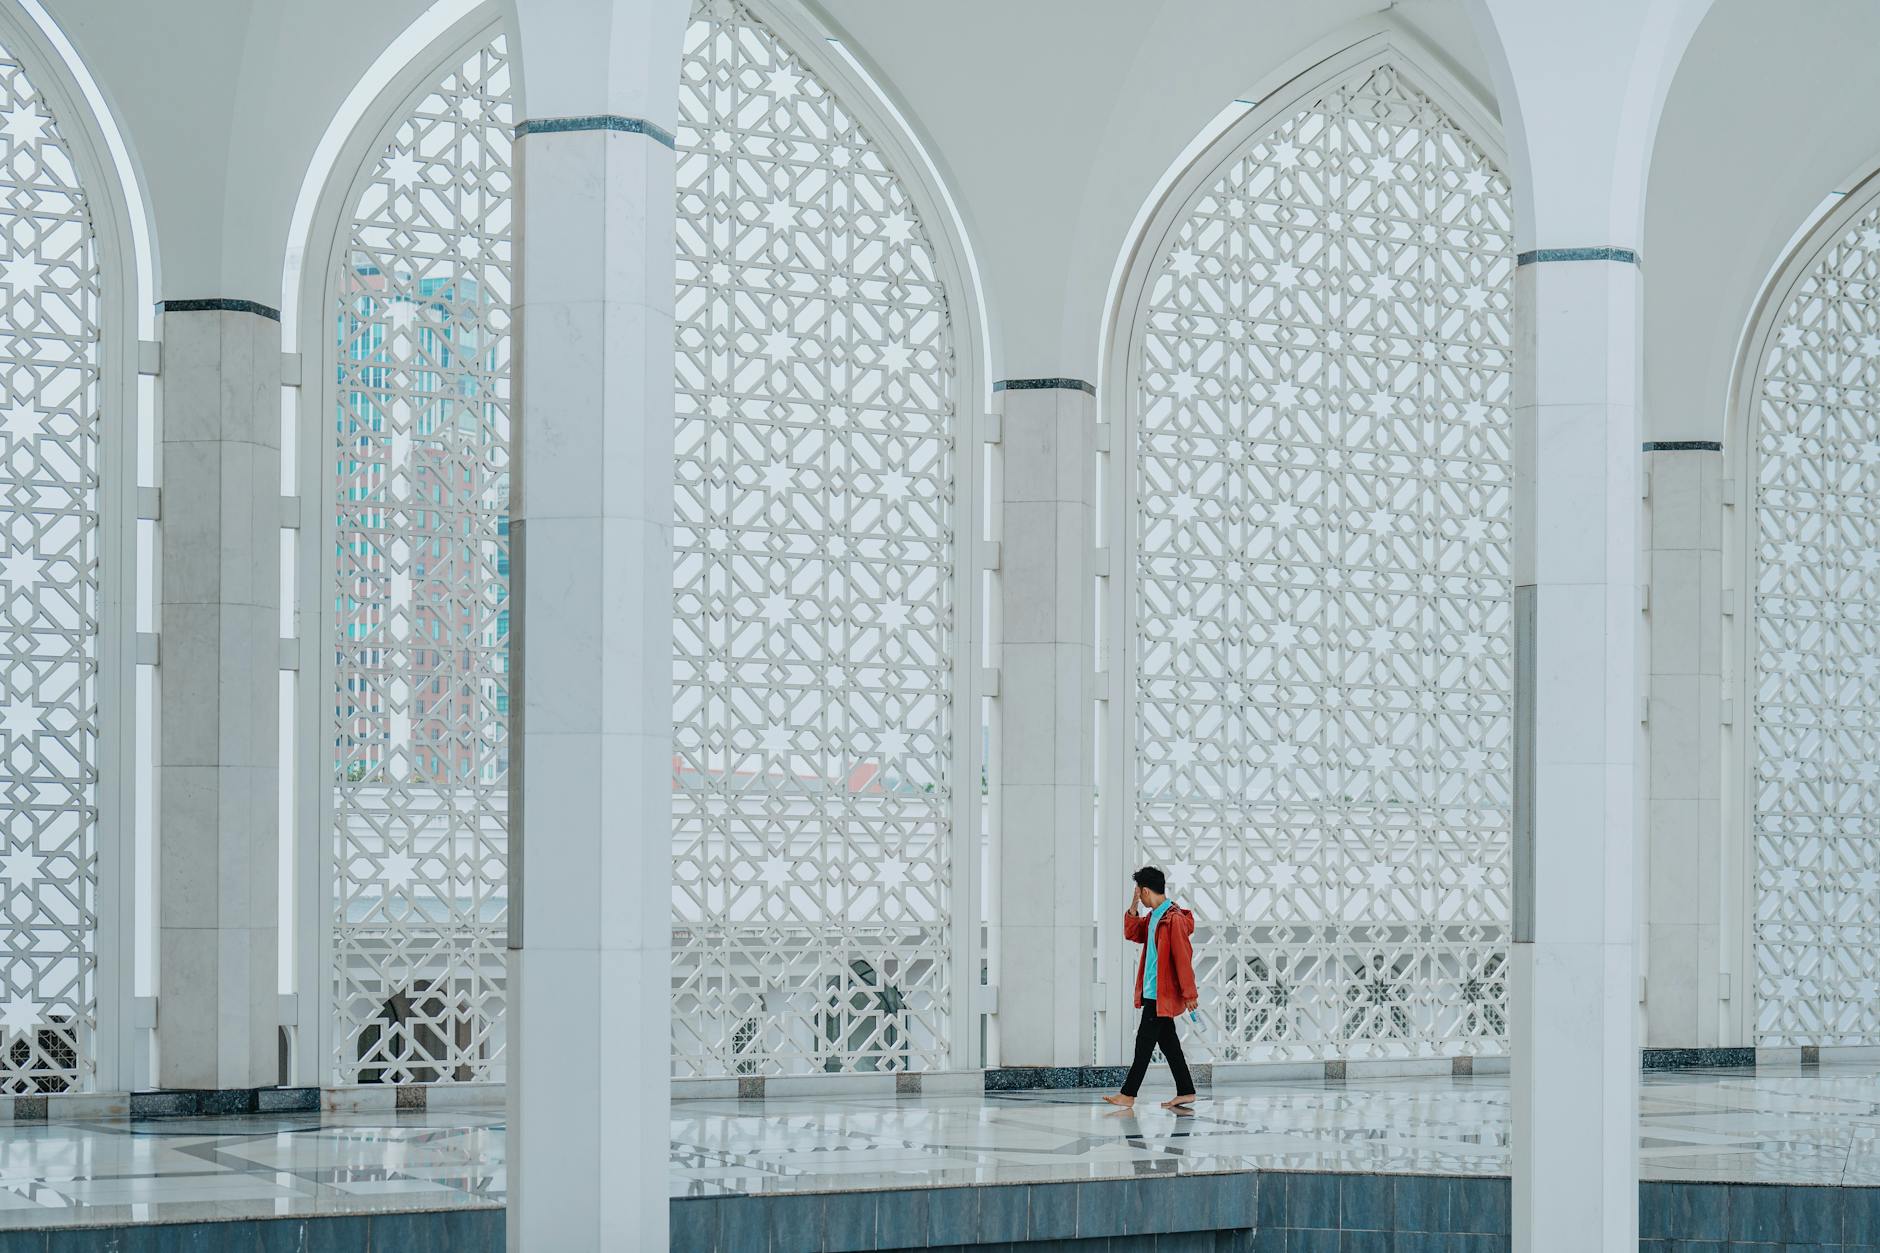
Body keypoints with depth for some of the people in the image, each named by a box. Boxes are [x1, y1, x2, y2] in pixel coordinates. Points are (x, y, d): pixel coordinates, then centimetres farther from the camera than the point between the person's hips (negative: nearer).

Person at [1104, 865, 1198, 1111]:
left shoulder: (1174, 920, -18)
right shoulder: (1152, 917, 11)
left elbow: (1183, 959, -19)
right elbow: (1132, 934, 23)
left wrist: (1189, 994, -19)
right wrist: (1133, 907, 7)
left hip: (1161, 995, -9)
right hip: (1153, 992, 9)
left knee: (1144, 1042, -6)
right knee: (1168, 1043, 11)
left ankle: (1128, 1095, -3)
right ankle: (1186, 1092, 15)